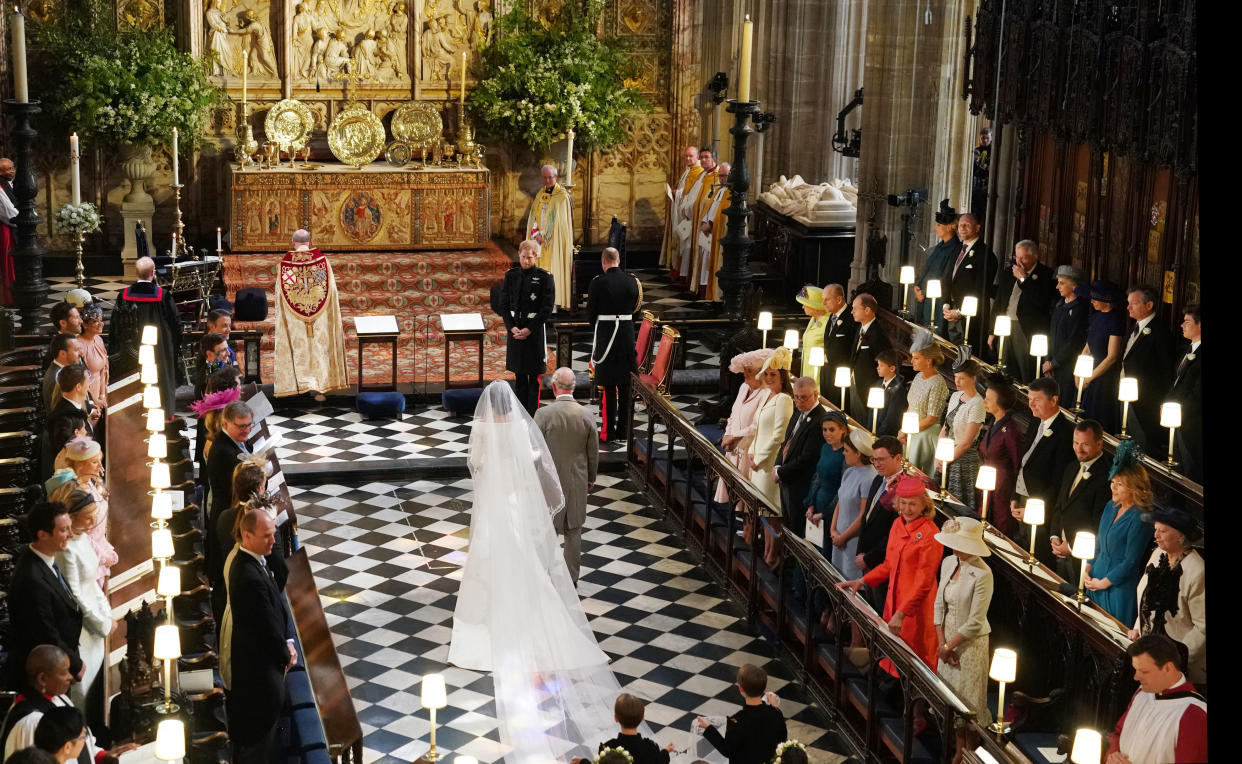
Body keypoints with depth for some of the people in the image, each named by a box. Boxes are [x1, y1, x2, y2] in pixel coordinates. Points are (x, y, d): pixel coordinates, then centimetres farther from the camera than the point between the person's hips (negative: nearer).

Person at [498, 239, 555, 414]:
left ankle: (532, 417, 4)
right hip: (515, 330, 4)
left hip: (535, 332, -4)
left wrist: (529, 329, -12)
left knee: (534, 379, 0)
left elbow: (547, 308, -8)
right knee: (519, 377, 10)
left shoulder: (545, 277, -5)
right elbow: (504, 304, 7)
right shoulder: (511, 275, 7)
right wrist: (512, 327, -6)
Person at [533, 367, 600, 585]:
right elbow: (594, 452, 1)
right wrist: (591, 478, 16)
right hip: (577, 482, 2)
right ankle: (572, 578, 23)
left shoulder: (543, 414, -17)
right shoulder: (586, 415, -8)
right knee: (573, 531, 13)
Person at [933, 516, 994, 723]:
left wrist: (948, 647, -11)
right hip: (948, 640, 7)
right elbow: (939, 604, 5)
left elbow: (975, 623, -20)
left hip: (971, 642, -7)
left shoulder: (982, 574, -22)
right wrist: (942, 643, -3)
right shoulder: (949, 562, 0)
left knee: (968, 701, 4)